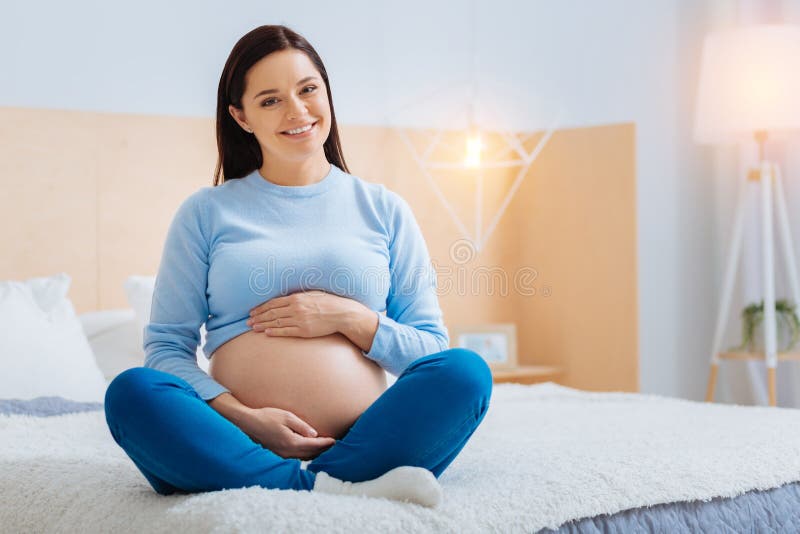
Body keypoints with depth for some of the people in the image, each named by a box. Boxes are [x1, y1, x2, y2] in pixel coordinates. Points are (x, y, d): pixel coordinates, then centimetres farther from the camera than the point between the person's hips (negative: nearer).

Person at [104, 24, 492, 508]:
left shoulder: (384, 210, 16)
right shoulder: (206, 213, 14)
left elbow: (434, 351, 12)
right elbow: (166, 346, 6)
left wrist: (348, 317, -5)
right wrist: (244, 417, -11)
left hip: (366, 443, 0)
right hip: (244, 447, 0)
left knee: (466, 372, -26)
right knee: (132, 392, -28)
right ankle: (338, 491, -31)